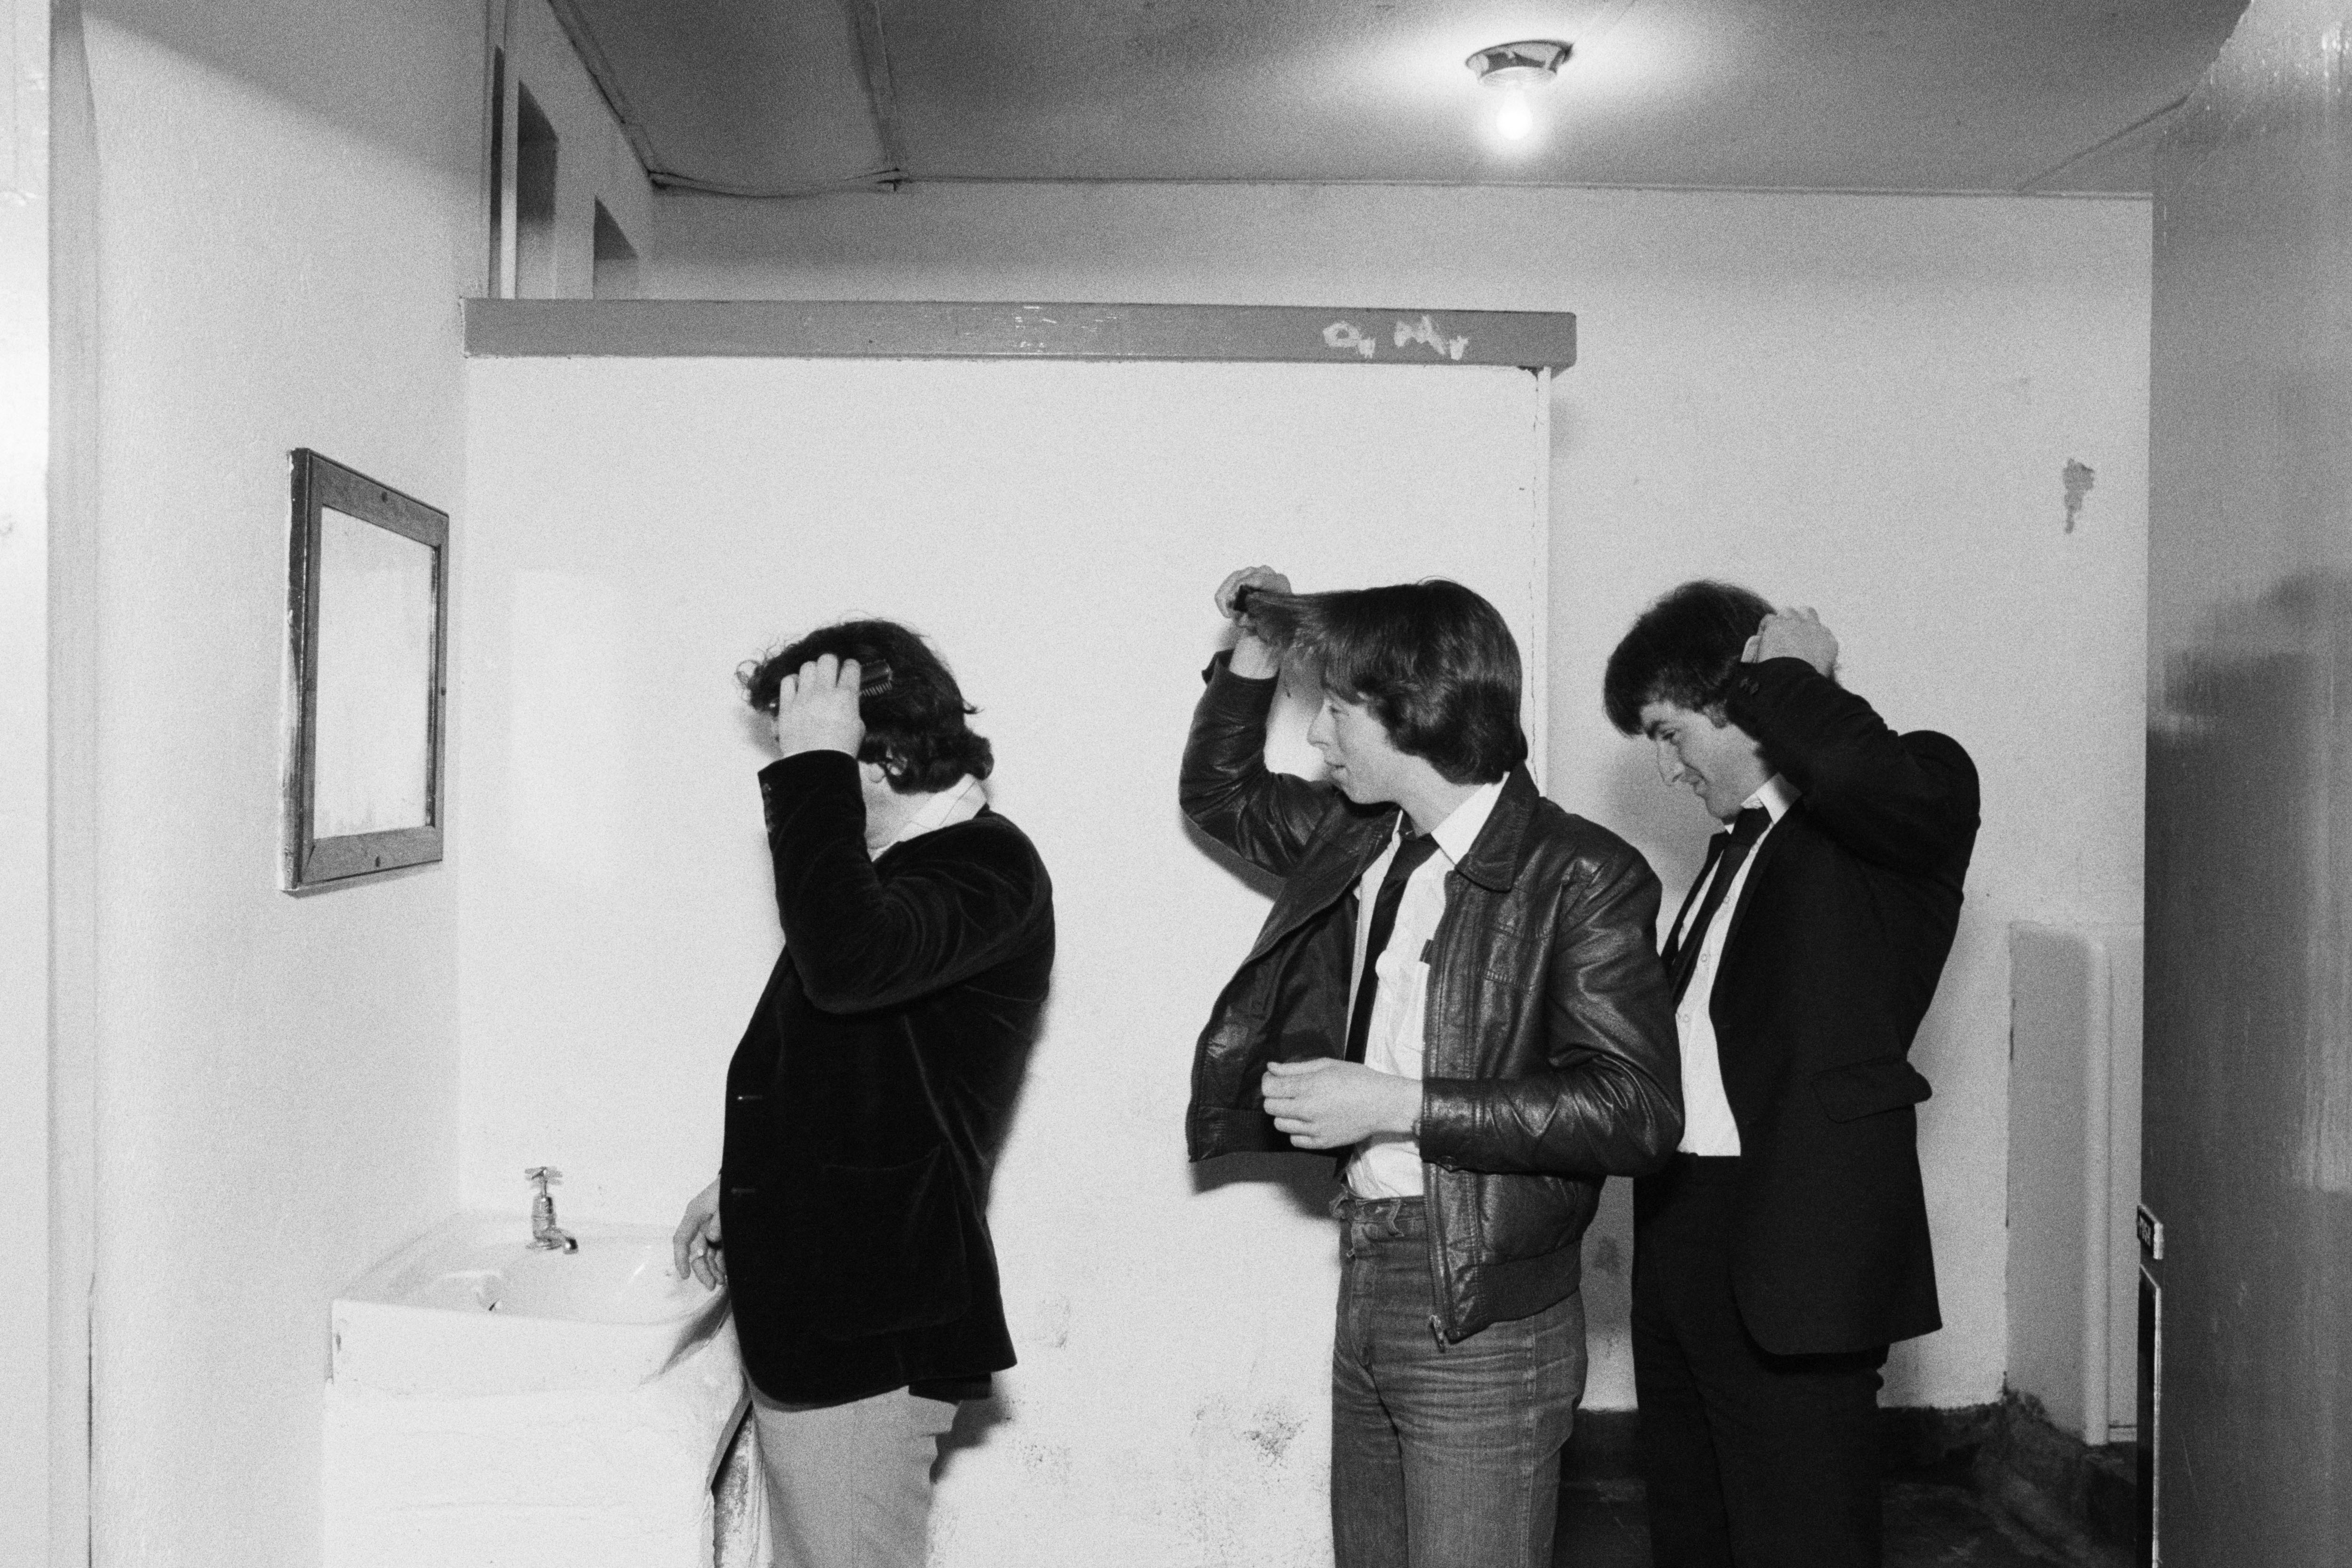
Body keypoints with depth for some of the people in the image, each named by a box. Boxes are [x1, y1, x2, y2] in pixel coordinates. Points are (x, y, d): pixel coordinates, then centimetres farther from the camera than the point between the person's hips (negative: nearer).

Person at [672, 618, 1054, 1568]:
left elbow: (847, 960, -40)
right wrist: (744, 1186, 25)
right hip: (814, 1308, 10)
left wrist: (812, 763, -31)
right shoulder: (902, 870, 13)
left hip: (869, 1330, -10)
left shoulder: (990, 871, -18)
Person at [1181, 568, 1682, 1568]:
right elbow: (1220, 792, 26)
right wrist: (1254, 655, 10)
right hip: (1365, 1286, 7)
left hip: (1484, 1317, -7)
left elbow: (1636, 1109, -20)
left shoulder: (1580, 875, -13)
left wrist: (1399, 1105, -20)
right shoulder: (1360, 840, 8)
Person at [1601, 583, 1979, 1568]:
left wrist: (1788, 673, -14)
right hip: (1680, 1239, 9)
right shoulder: (1741, 842, 20)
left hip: (1795, 1249, -8)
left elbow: (1868, 775, -31)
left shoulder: (1924, 790, -6)